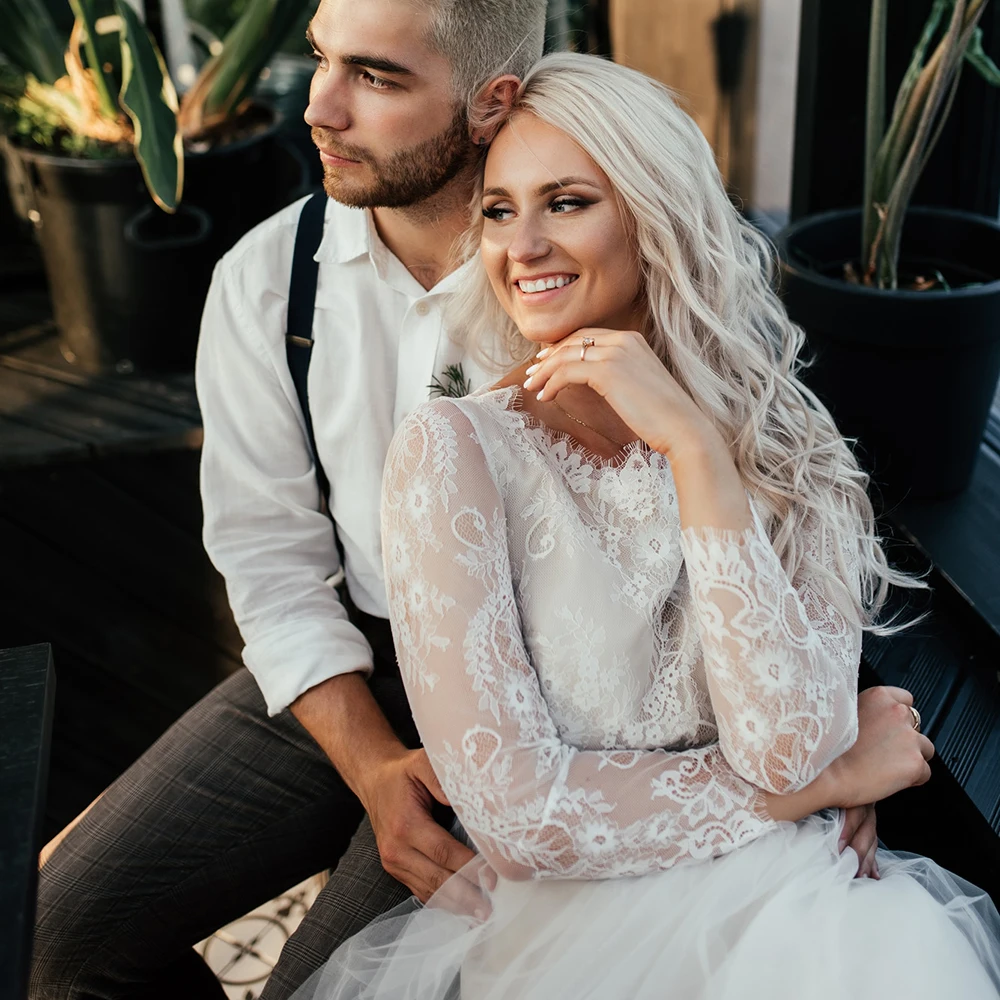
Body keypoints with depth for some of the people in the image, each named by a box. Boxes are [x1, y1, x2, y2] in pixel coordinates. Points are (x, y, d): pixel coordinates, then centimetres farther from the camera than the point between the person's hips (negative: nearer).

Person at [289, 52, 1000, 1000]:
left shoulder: (774, 441, 1)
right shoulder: (456, 448, -8)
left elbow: (786, 746, -13)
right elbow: (514, 809, -15)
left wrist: (692, 446, -17)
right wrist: (836, 779, -8)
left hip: (790, 915, 2)